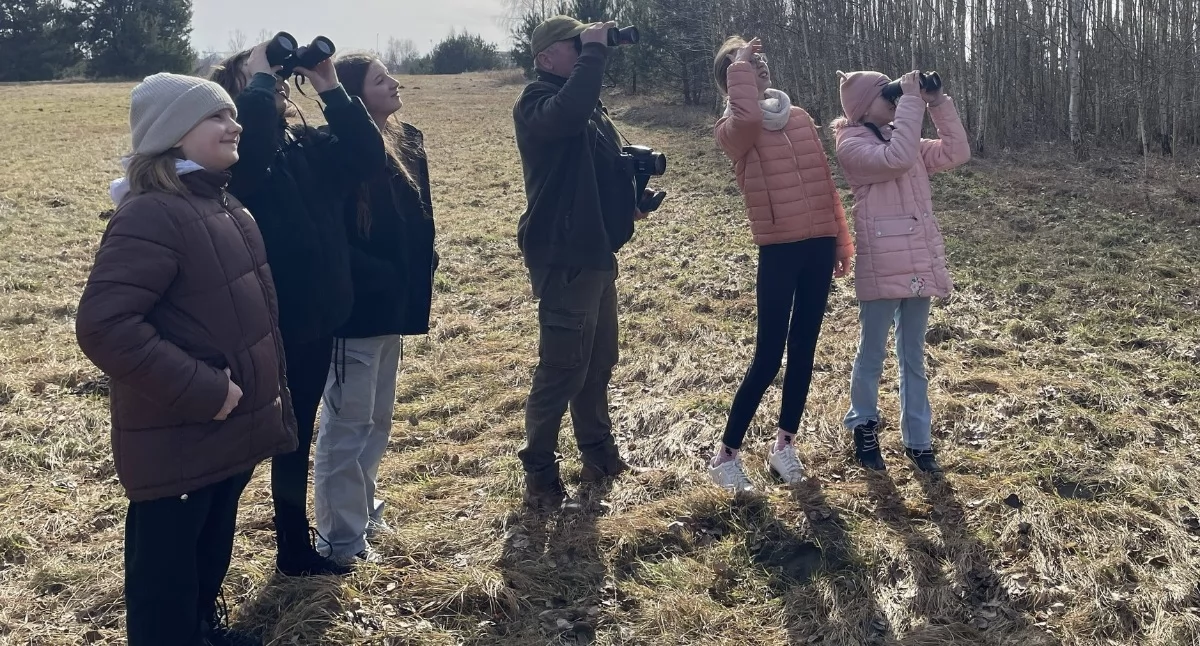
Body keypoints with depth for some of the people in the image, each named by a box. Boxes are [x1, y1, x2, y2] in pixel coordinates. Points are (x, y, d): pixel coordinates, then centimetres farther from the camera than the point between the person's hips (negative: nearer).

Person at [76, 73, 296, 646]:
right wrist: (201, 391, -26)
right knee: (167, 575, 7)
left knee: (212, 550, 25)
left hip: (231, 429, 9)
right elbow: (103, 325, -30)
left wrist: (269, 390, 18)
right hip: (177, 441, -9)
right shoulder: (151, 214, -22)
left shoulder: (219, 203, 9)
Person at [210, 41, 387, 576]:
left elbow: (367, 157, -2)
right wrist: (259, 75, -20)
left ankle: (296, 549, 37)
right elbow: (255, 127, -36)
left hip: (314, 321, 7)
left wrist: (331, 89, -6)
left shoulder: (305, 145, 8)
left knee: (296, 439, 21)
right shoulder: (237, 151, -13)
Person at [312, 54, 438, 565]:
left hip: (394, 304, 8)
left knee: (378, 418, 19)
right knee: (347, 424, 2)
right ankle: (342, 539, 13)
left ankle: (363, 509, 36)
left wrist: (419, 277, 5)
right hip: (354, 307, -8)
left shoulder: (407, 141, 8)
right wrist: (377, 277, -20)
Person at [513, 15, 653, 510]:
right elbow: (569, 115, -38)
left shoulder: (588, 102, 15)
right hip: (563, 258, -9)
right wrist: (594, 50, -28)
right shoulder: (537, 102, -14)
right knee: (561, 370, -4)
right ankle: (539, 476, 8)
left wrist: (631, 199, 5)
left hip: (597, 253, 9)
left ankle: (599, 454, 33)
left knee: (599, 362, 18)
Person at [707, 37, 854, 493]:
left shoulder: (800, 118, 12)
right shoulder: (732, 130, -5)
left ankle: (784, 444, 25)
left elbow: (824, 181, 15)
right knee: (768, 357, -5)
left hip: (819, 246, 6)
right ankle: (725, 455, 7)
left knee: (803, 349, 11)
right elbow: (749, 118, -32)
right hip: (779, 250, -6)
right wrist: (739, 64, -16)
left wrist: (841, 240, 14)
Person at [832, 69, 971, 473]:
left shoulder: (904, 139, 15)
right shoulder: (852, 146, -9)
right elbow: (897, 159, -26)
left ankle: (917, 440, 20)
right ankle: (863, 427, 26)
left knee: (914, 356, 12)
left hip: (919, 262, 7)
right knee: (872, 353, 6)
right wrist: (912, 100, -18)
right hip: (881, 266, -7)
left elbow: (956, 153, 8)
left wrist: (937, 102, 1)